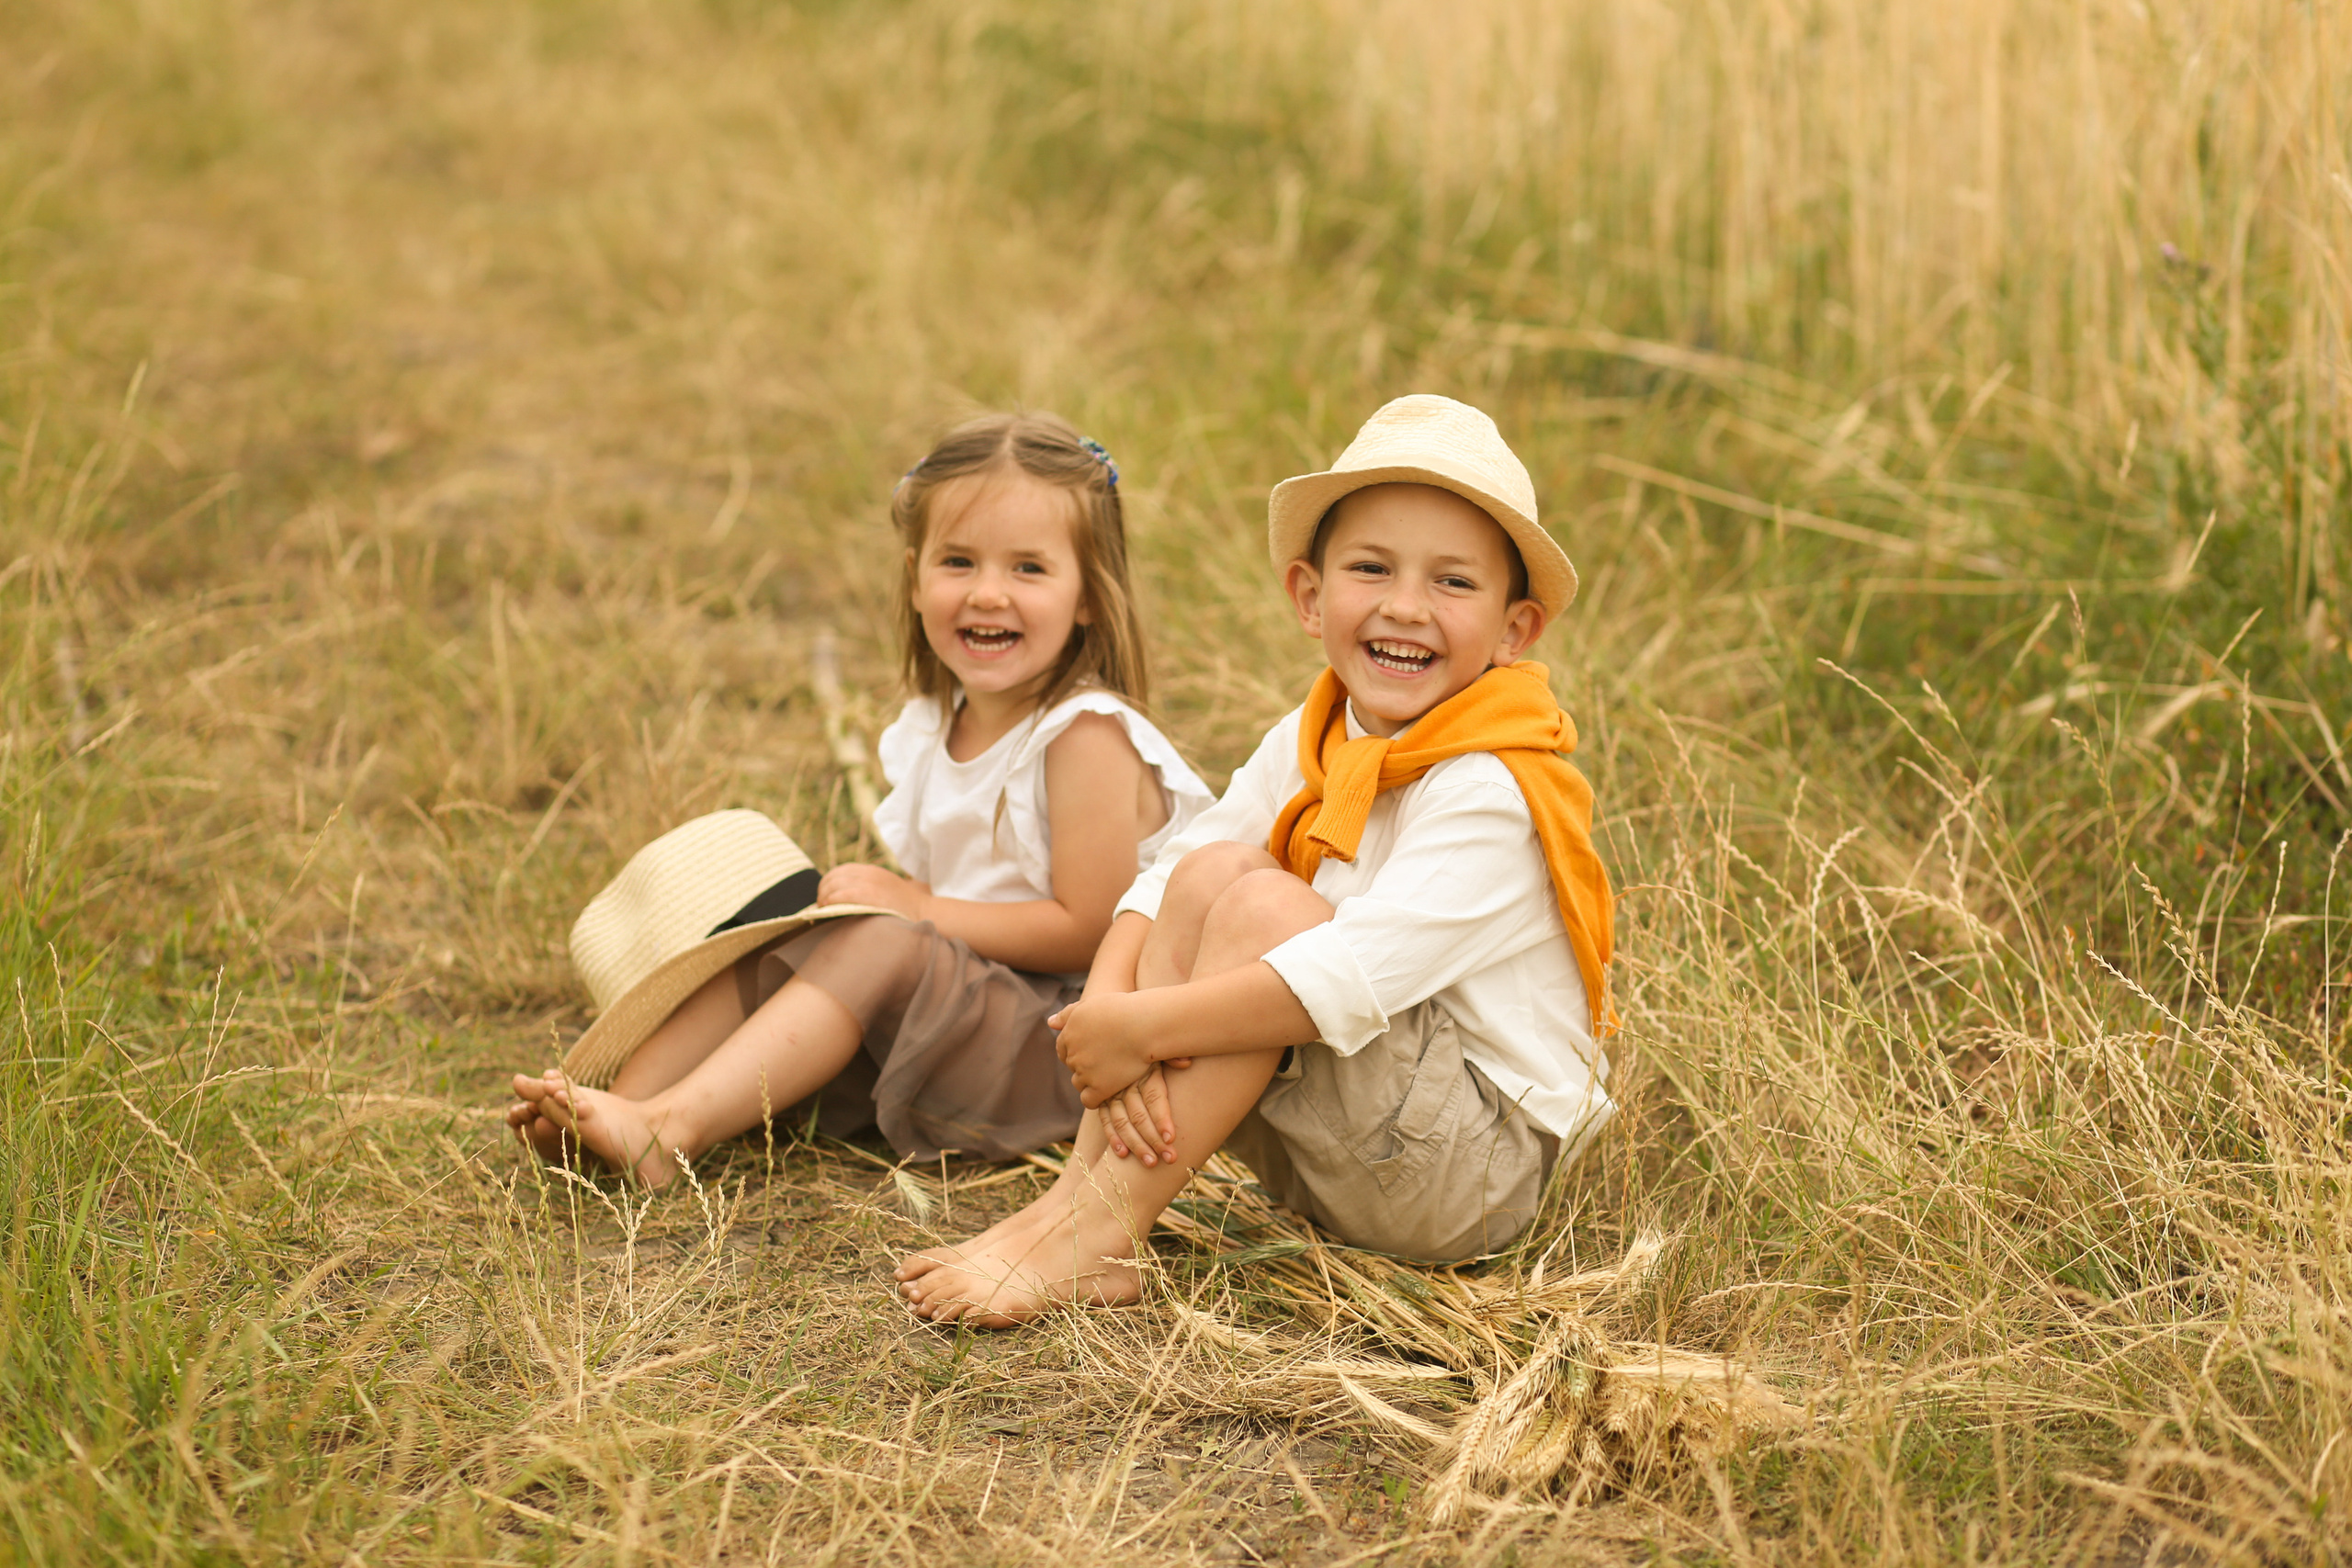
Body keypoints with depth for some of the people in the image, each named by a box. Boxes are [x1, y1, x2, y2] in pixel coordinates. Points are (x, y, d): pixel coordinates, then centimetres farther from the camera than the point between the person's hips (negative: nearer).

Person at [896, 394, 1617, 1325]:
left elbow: (1355, 980, -33)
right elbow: (1156, 881, -3)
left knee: (1262, 905, -25)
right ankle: (1079, 1193, -16)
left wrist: (1139, 1026, -30)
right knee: (1209, 871, -11)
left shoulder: (1492, 794, -22)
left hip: (1479, 1171, -7)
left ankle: (1094, 1238, -22)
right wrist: (1109, 1011, -24)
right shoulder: (1308, 748, 3)